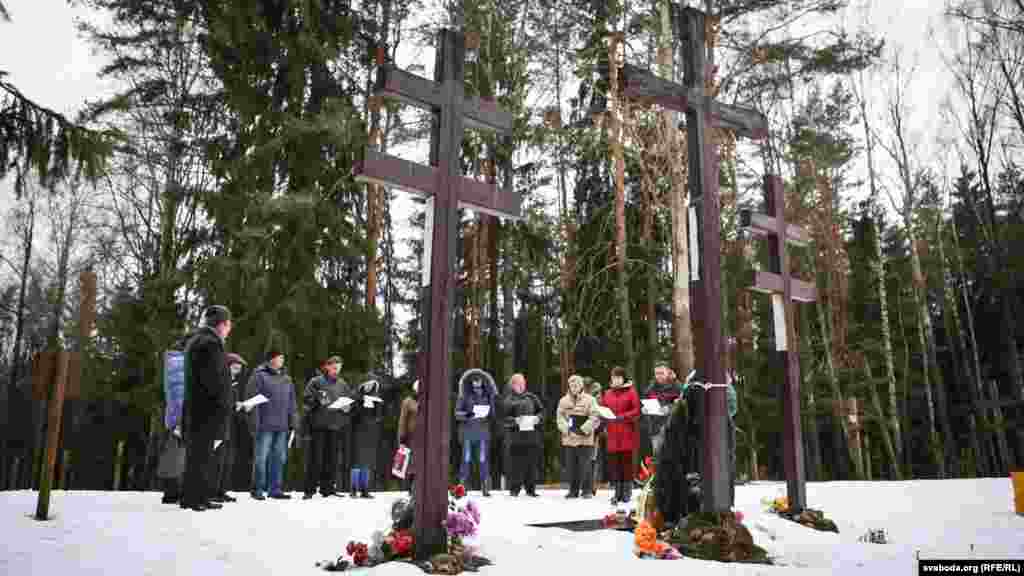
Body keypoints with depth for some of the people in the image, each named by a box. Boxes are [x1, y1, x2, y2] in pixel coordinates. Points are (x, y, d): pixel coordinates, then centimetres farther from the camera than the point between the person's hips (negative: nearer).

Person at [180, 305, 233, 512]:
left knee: (196, 453, 15)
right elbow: (212, 378, -22)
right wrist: (224, 403, -14)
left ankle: (191, 496, 22)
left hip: (193, 408, 10)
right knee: (202, 454, -5)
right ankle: (197, 498, 0)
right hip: (207, 409, -10)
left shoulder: (195, 340, 18)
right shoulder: (210, 343, -15)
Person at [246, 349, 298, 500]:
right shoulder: (259, 376, -2)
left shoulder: (286, 378, 17)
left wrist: (293, 421, 12)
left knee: (279, 458, 8)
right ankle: (258, 489, 7)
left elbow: (292, 402, 19)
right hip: (265, 425, -6)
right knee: (262, 458, -2)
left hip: (282, 426, 6)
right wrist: (255, 422, -13)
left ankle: (275, 489, 16)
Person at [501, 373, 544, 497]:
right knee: (516, 463, -2)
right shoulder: (509, 400, 2)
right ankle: (514, 488, 7)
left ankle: (531, 488, 15)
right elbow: (504, 416, -4)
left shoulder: (531, 397, 12)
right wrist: (514, 421, -20)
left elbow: (541, 410, 17)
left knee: (531, 462, 6)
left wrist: (538, 418, -2)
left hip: (532, 434, 3)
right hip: (516, 435, -3)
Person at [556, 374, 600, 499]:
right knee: (570, 466, 7)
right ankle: (573, 490, 17)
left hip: (585, 439, -3)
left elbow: (594, 417, -6)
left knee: (585, 465, -2)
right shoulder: (563, 400, 9)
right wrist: (567, 428, -8)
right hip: (569, 438, 3)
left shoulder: (589, 399, 0)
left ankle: (587, 490, 9)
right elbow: (560, 417, 7)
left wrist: (583, 429, -13)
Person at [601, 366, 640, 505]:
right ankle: (617, 492, 7)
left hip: (627, 432, -3)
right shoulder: (608, 393, 14)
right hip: (612, 433, 3)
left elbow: (637, 410, -5)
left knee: (627, 461, -1)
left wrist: (622, 417, -16)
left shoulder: (631, 391, 2)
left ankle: (627, 491, 9)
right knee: (614, 462, 0)